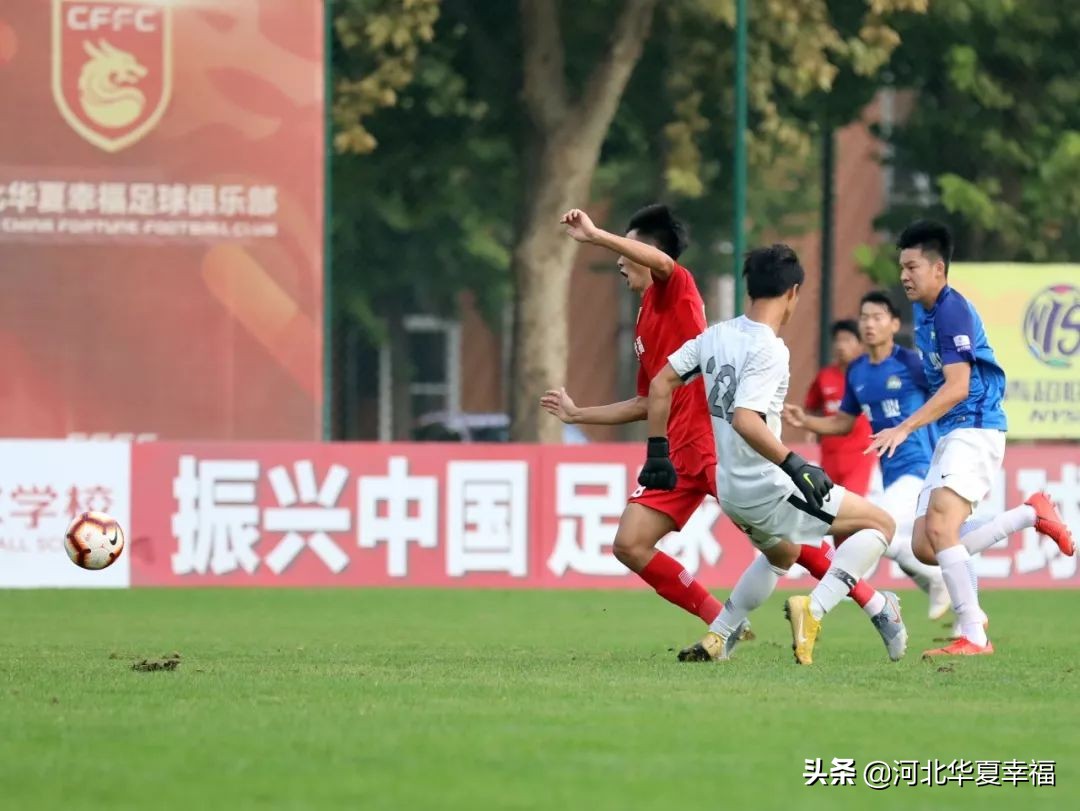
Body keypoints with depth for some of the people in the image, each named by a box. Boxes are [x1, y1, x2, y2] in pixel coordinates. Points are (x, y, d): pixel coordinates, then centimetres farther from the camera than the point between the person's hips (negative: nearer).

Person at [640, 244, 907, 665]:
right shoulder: (769, 350, -19)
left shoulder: (716, 335, 5)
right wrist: (795, 465, -30)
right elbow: (744, 419, -30)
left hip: (730, 489, 9)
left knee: (781, 555, 36)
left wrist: (658, 452, 15)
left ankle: (717, 637, 30)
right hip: (768, 489, -9)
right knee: (880, 525, -2)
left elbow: (660, 385, 9)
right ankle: (813, 609, -17)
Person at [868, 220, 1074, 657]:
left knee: (940, 527, -22)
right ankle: (1032, 514, 15)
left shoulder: (952, 311, -15)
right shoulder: (924, 312, 14)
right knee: (924, 546, 2)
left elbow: (957, 387, -23)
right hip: (950, 437, 10)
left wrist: (905, 429, -29)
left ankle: (974, 637, -20)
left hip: (975, 430, -10)